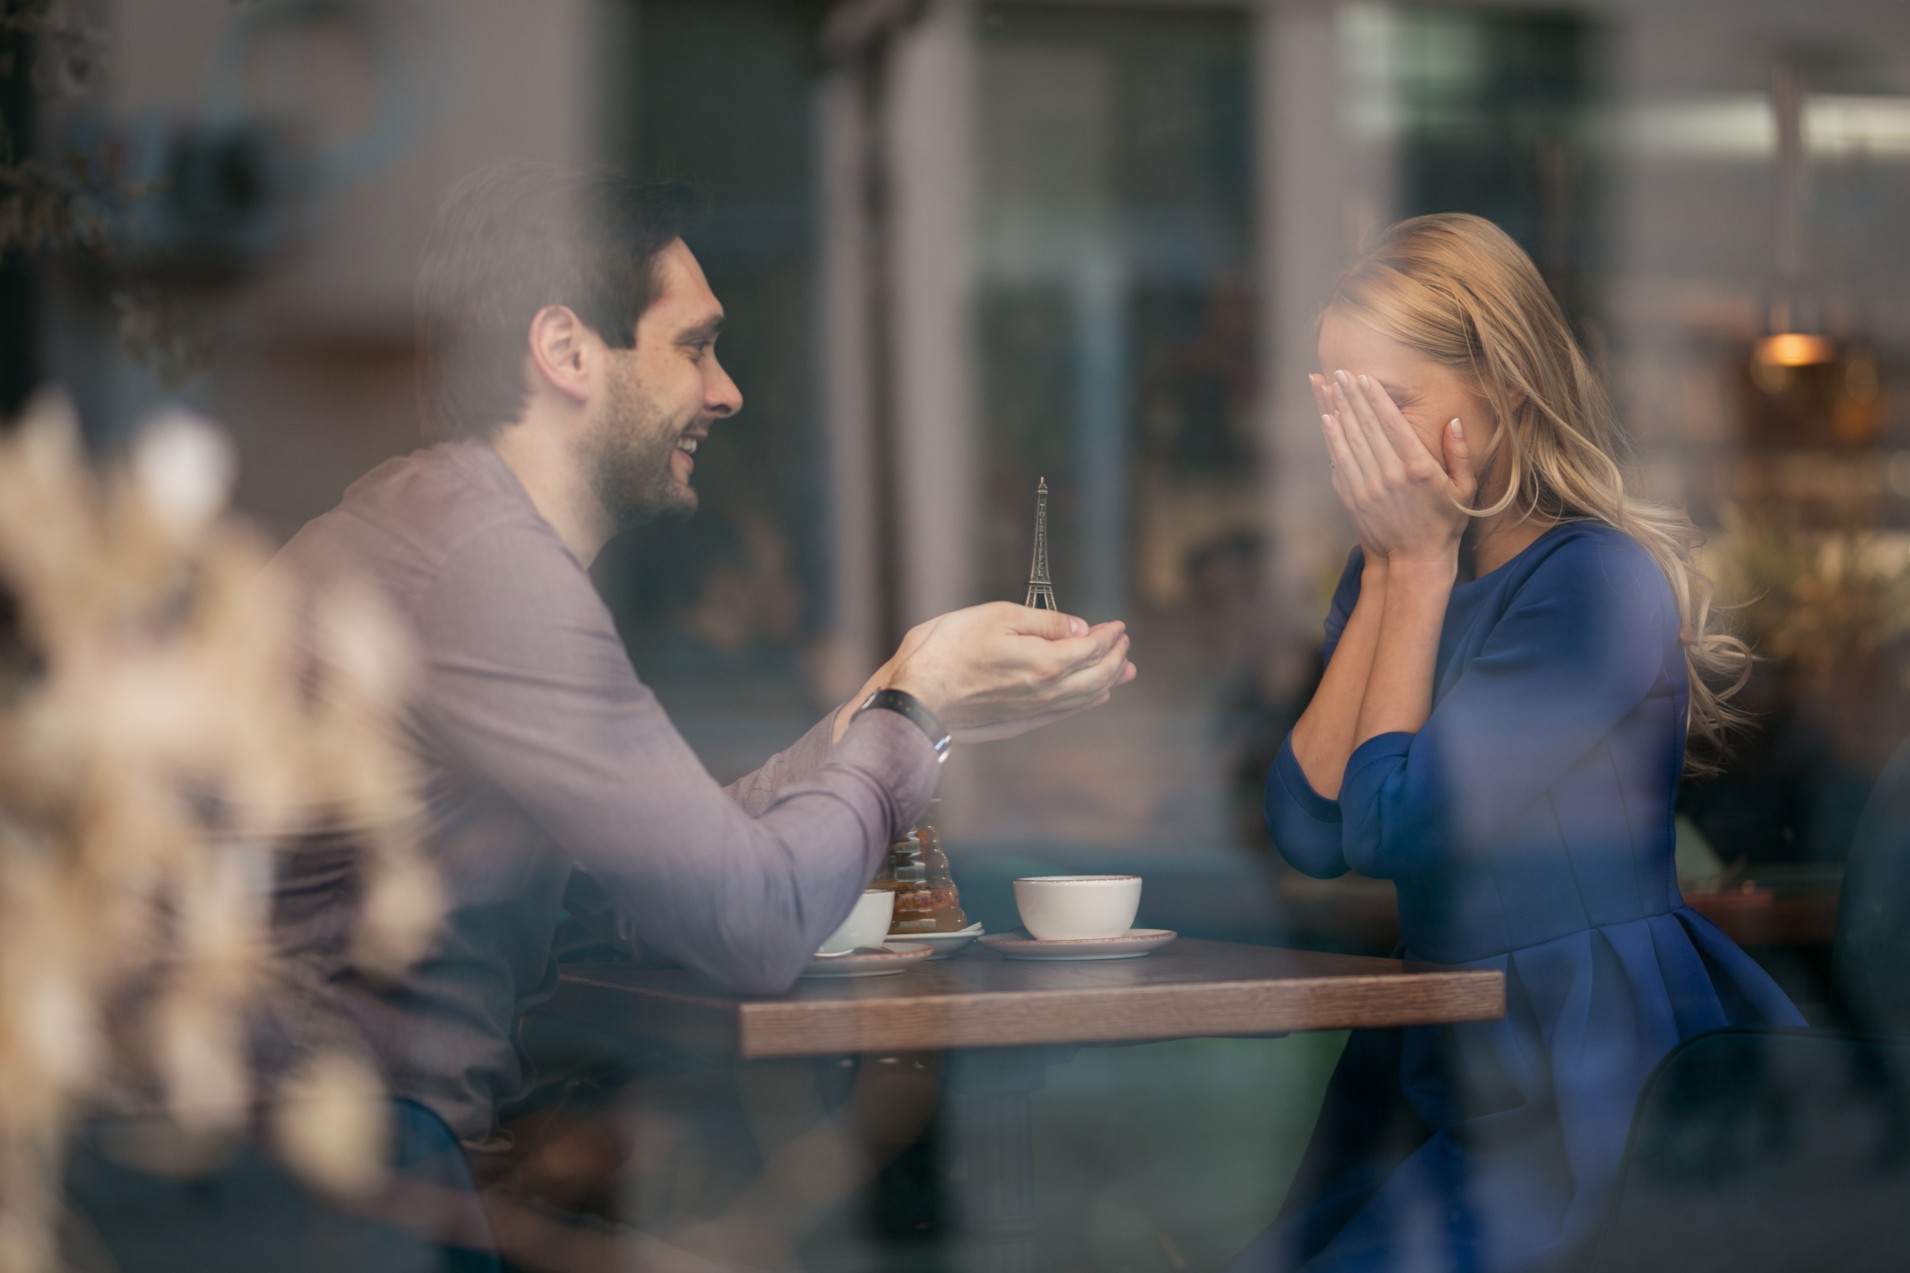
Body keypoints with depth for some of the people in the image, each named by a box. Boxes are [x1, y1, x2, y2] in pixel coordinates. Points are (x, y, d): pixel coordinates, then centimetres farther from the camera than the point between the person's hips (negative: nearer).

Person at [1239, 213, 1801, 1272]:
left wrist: (1422, 565, -10)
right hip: (1435, 1059, 7)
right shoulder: (1394, 567, 10)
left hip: (1580, 1090, -7)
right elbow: (1308, 833, -1)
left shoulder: (1602, 580, -14)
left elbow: (1390, 829, -17)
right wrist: (1389, 570, -2)